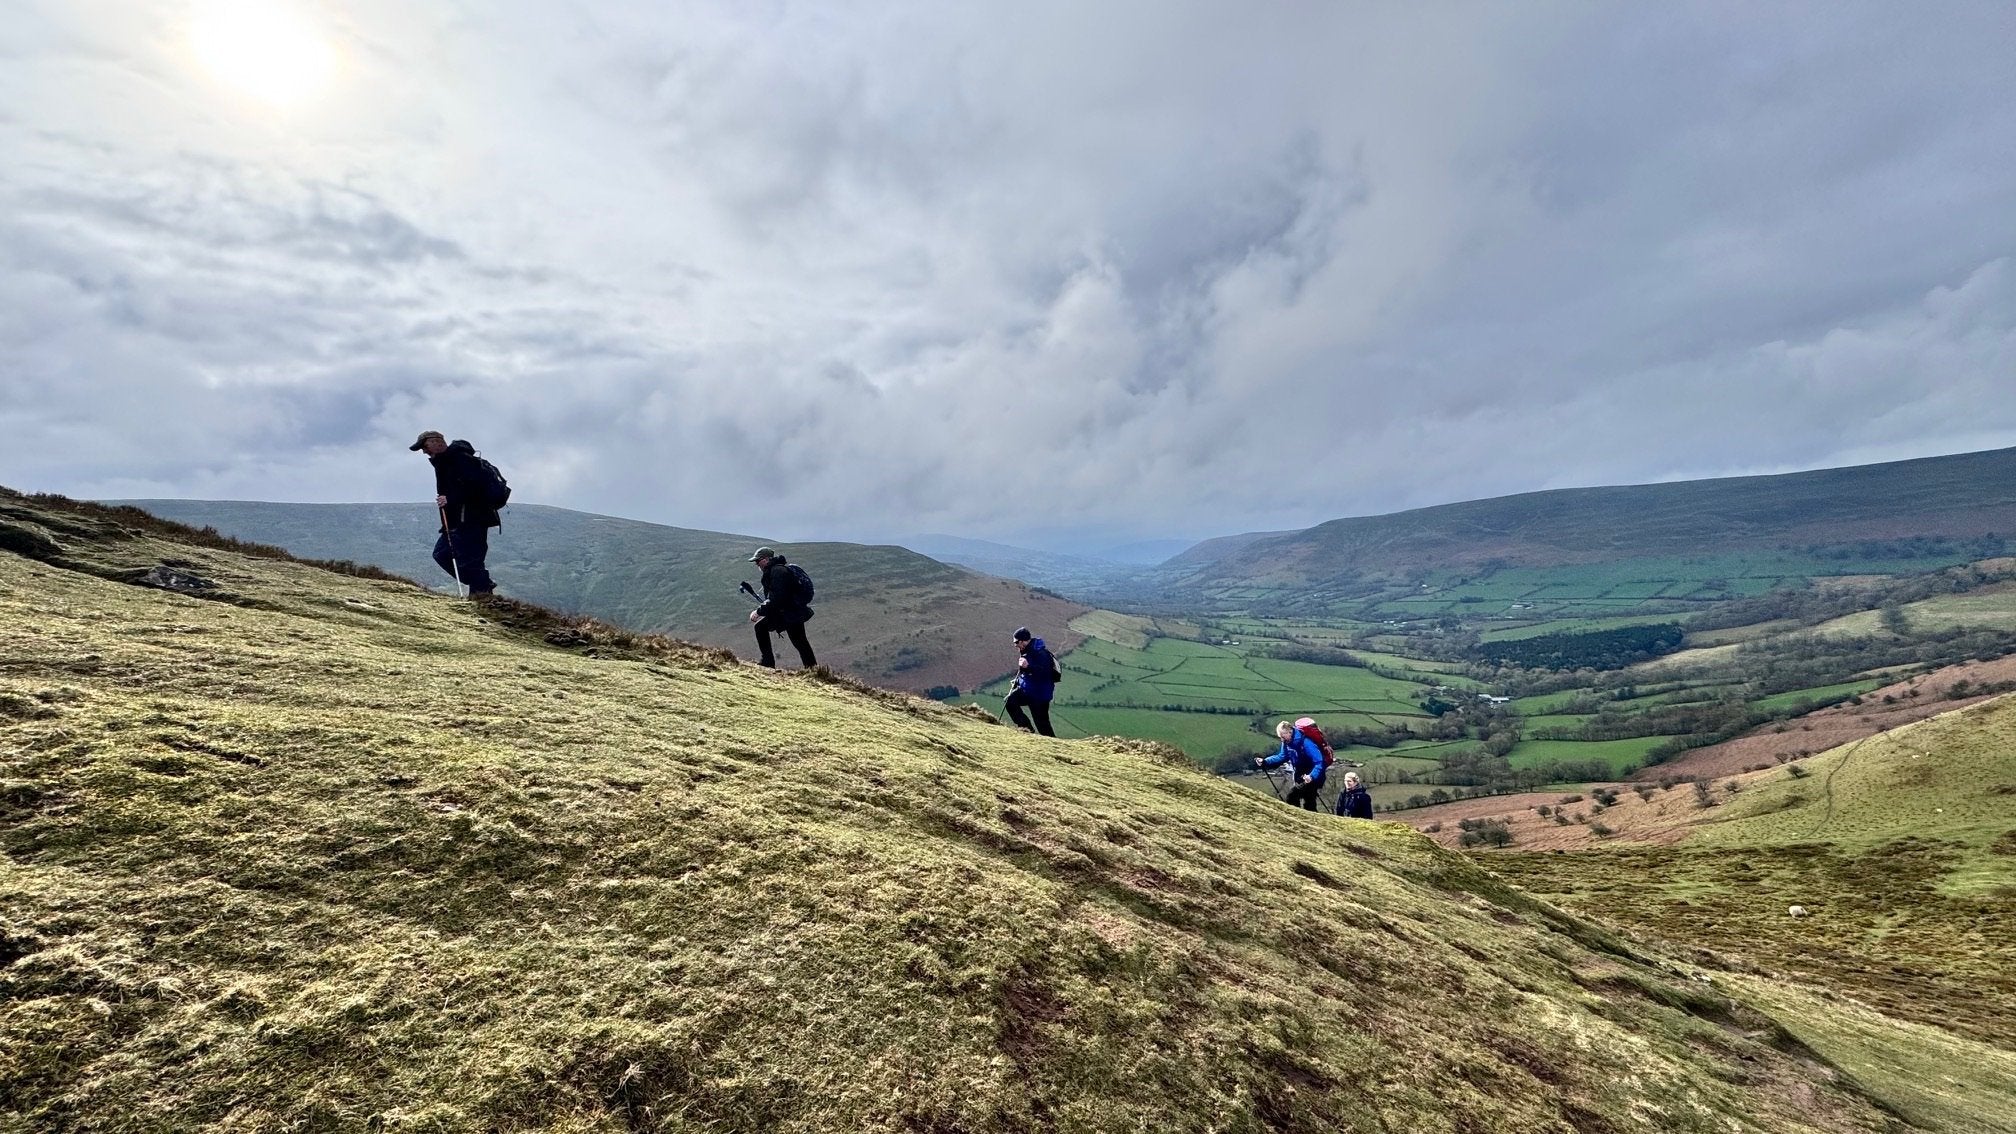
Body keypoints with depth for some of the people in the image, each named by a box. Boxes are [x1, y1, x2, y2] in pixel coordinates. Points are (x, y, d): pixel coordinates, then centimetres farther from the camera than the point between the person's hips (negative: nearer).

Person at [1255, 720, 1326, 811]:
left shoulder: (1306, 743, -30)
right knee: (1308, 804, 16)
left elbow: (1319, 762, -32)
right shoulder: (1287, 743, -5)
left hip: (1313, 778, -8)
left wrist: (1312, 776, -47)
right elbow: (1282, 757, 5)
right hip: (1300, 777, 8)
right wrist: (1265, 762, -8)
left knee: (1292, 795, -19)